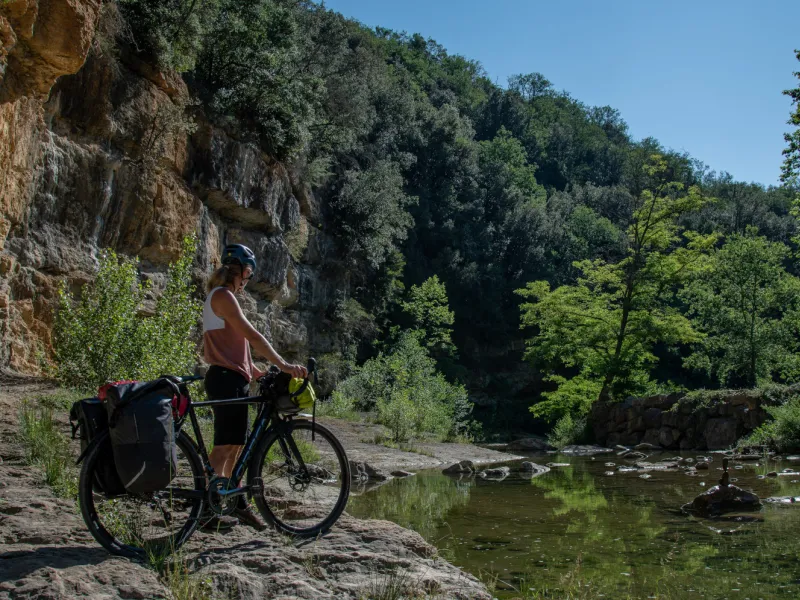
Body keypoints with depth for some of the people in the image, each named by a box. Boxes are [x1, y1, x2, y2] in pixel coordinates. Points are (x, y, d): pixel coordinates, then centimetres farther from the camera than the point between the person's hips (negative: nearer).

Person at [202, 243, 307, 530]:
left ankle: (239, 503, 20)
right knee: (225, 446, -9)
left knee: (235, 445, 13)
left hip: (231, 378, 10)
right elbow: (251, 335, -19)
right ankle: (206, 512, -6)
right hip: (226, 379, -10)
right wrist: (282, 364, -21)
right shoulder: (223, 296, -11)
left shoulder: (220, 297, 22)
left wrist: (251, 369, 18)